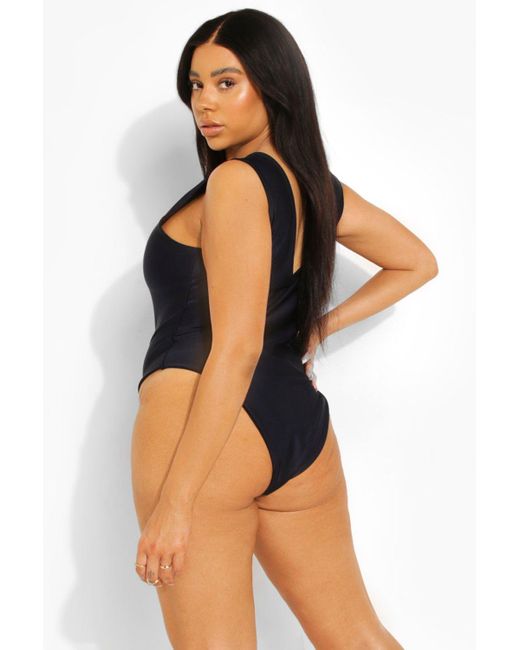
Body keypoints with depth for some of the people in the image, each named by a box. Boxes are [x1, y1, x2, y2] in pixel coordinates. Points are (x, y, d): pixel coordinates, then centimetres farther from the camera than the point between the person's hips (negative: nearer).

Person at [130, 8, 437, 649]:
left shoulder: (236, 180, -9)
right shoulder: (318, 184, 13)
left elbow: (236, 349, -17)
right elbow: (417, 264, 28)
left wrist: (174, 501, -17)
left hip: (204, 429, -8)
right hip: (299, 423, 8)